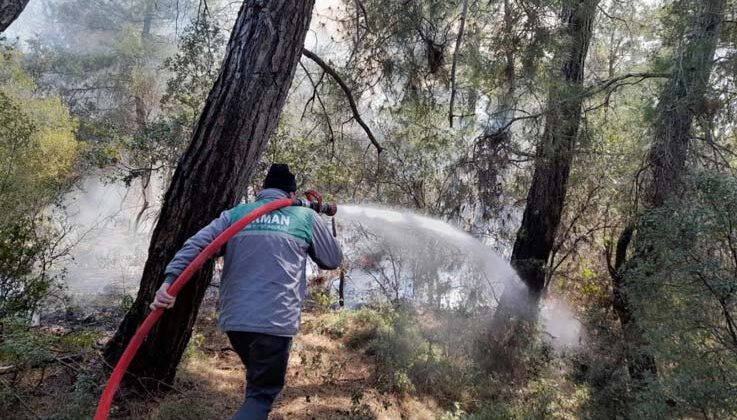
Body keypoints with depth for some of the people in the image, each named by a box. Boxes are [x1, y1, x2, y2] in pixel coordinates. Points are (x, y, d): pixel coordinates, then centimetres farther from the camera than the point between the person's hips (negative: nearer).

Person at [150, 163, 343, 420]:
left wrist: (170, 279, -13)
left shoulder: (235, 214, 11)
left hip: (233, 319, 4)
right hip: (276, 321, -4)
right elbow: (333, 260, 15)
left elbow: (196, 245, -3)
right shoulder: (306, 217, 5)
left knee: (258, 382, 29)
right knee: (262, 393, 6)